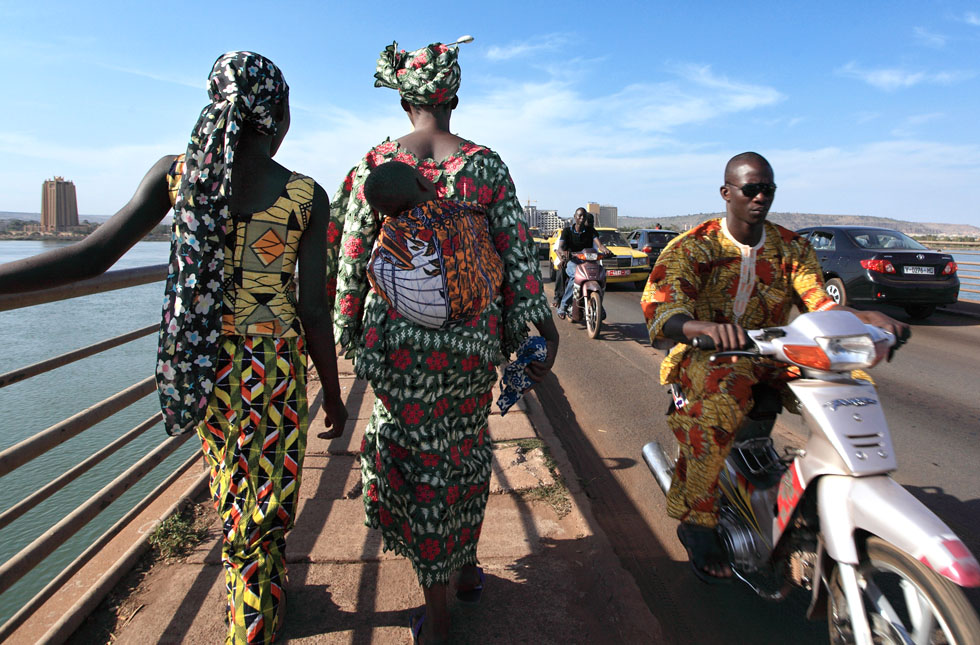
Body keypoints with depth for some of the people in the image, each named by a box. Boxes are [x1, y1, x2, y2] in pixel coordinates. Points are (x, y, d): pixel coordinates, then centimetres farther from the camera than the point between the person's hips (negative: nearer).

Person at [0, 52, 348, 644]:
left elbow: (90, 258, -10)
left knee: (234, 493, 25)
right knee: (264, 511, 12)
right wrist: (334, 395, 0)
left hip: (205, 363, 5)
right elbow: (314, 312, -12)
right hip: (275, 365, -4)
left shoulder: (174, 173, -4)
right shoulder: (307, 198, -12)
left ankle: (272, 591, 49)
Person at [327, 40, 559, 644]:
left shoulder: (375, 162, -2)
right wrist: (540, 326, 5)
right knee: (467, 448, 20)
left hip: (401, 338, -1)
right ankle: (467, 568, 39)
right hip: (473, 336, 2)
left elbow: (350, 256, -1)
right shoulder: (486, 163, -1)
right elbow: (518, 251, -2)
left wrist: (350, 330, 9)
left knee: (419, 458, 11)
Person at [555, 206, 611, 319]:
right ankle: (563, 305, -28)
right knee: (576, 275, -37)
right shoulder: (567, 231, 5)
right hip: (572, 261, -2)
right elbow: (560, 247, -9)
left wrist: (605, 250, -30)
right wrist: (563, 252, -35)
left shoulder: (590, 230, 10)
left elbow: (599, 244, -6)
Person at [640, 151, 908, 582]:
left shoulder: (791, 248, 9)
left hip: (769, 353, 5)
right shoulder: (692, 247, -7)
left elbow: (821, 304, -1)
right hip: (704, 354, -4)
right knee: (724, 391, -37)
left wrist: (870, 318, -23)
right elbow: (659, 310, -22)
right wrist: (705, 328, -44)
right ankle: (697, 520, -24)